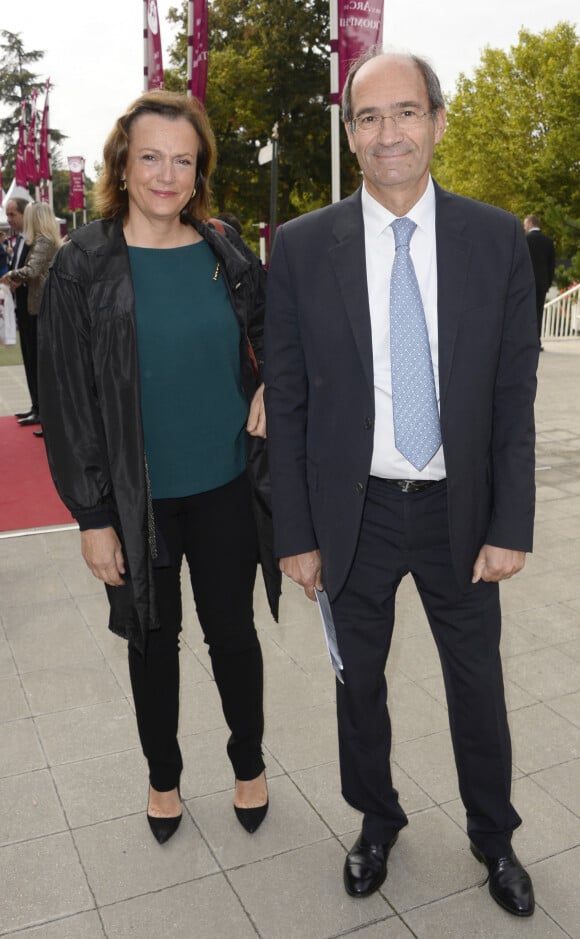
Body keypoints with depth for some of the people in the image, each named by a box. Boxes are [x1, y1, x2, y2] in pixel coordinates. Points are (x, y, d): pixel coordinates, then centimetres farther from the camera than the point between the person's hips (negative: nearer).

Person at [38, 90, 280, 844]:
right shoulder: (83, 266, -8)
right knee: (155, 640, 15)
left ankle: (249, 765, 37)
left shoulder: (228, 256, 0)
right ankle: (163, 776, 38)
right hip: (138, 500, -1)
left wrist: (272, 386, -6)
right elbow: (65, 399, -8)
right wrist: (92, 515, -10)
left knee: (232, 632, 13)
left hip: (225, 491, 2)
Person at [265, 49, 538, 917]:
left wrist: (510, 525, -5)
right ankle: (377, 819, 44)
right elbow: (286, 403, -4)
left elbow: (515, 397, -2)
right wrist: (296, 533, -5)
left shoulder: (498, 240, -5)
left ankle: (494, 836, 42)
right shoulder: (302, 246, -7)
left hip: (460, 509, 1)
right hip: (354, 512, 0)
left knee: (477, 683, 16)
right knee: (359, 680, 17)